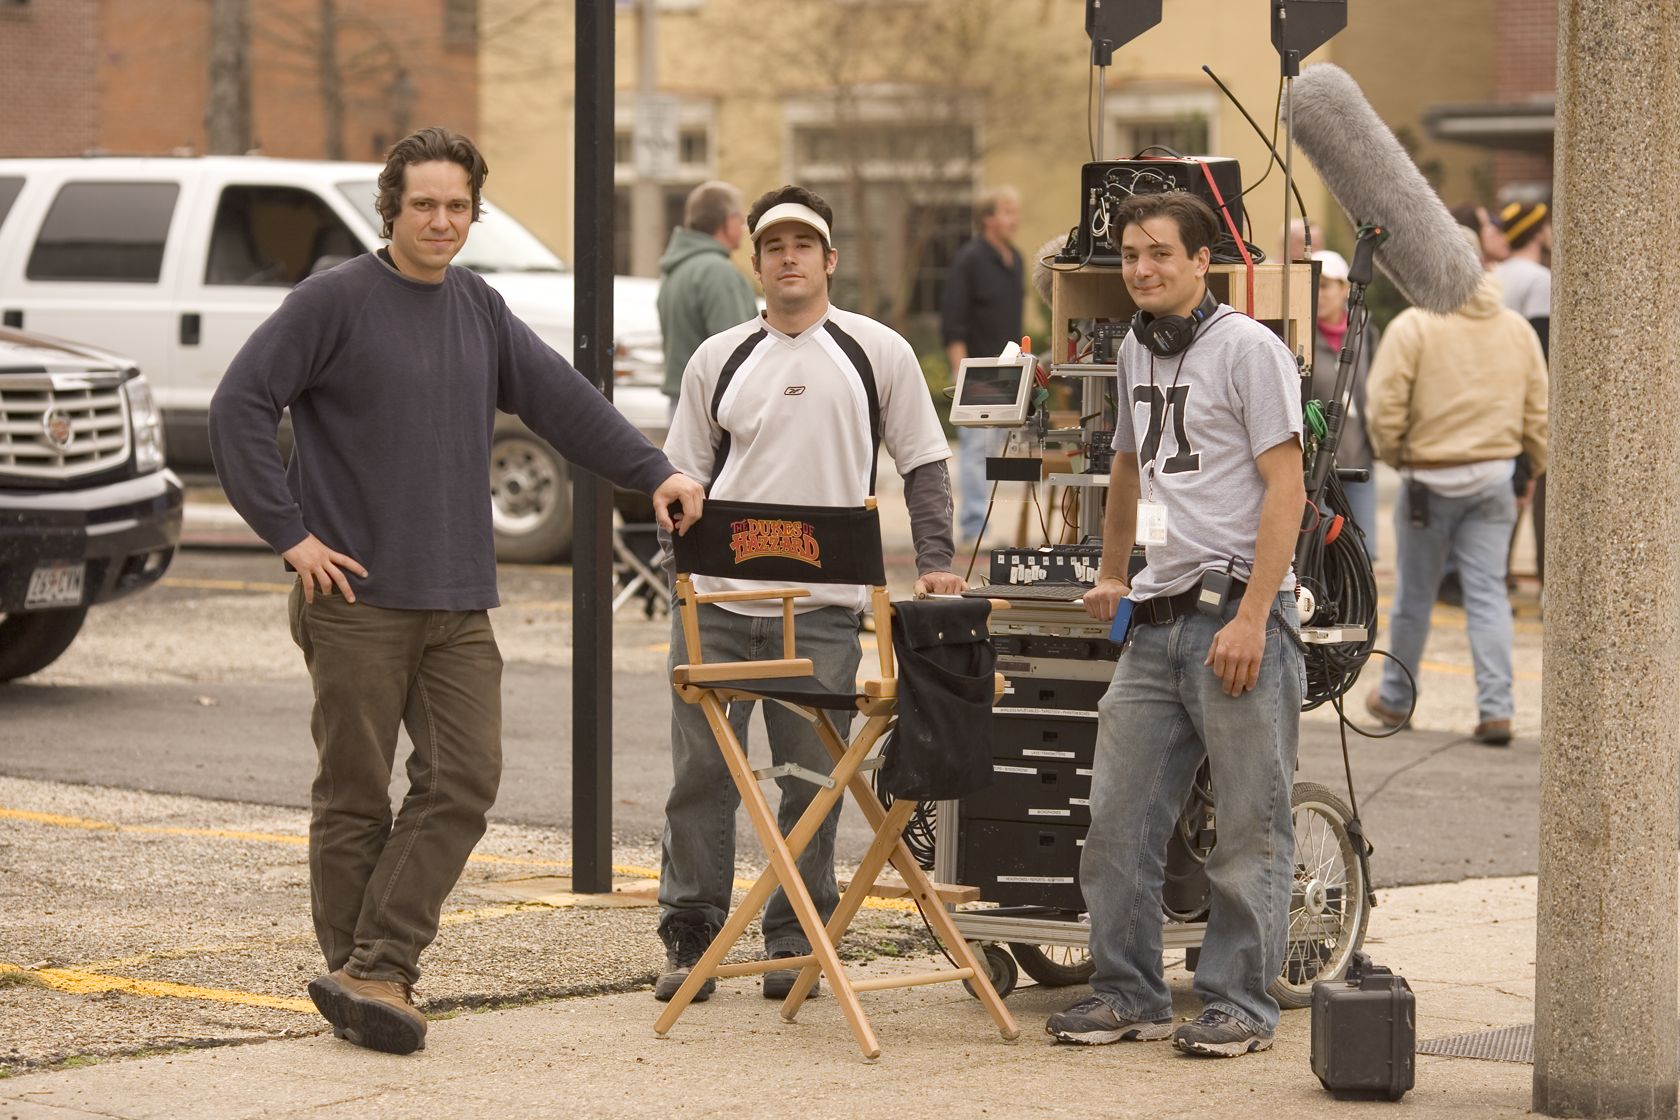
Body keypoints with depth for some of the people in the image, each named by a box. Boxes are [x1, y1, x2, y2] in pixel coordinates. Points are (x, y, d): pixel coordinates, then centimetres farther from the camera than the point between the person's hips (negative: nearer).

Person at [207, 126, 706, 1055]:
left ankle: (372, 974, -4)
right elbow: (239, 409, -8)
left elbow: (560, 396, 17)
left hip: (459, 603, 5)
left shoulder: (479, 309, 12)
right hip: (357, 601, -5)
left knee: (462, 784, -5)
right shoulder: (336, 301, -6)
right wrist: (288, 532, -11)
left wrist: (651, 472, 8)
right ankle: (357, 981, 8)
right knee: (355, 797, 0)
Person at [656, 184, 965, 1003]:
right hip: (716, 599, 2)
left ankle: (794, 943, 11)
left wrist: (934, 560, -3)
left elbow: (923, 464, 8)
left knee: (812, 782, 1)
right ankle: (688, 939, 11)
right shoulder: (718, 360, 11)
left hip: (823, 605, -2)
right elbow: (684, 474, 15)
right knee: (700, 773, 2)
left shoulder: (876, 353, 6)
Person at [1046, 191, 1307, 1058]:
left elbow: (1285, 489, -13)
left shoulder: (1249, 351, -7)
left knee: (1249, 826, -2)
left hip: (1237, 613, -7)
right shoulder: (1136, 352, 16)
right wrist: (1111, 575, 36)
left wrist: (1252, 617, -18)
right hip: (1157, 620, 7)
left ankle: (1239, 1003, 5)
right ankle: (1129, 994, 14)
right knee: (1117, 819, 6)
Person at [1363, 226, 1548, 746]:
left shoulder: (1413, 325, -10)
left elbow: (1385, 408, -13)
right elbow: (1538, 413, 7)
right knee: (1488, 594, 4)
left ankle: (1395, 700, 25)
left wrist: (1393, 456, 4)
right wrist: (1531, 469, 17)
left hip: (1430, 478, -3)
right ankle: (1495, 708, -5)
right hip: (1494, 478, 3)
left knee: (1414, 597, 10)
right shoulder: (1517, 328, 5)